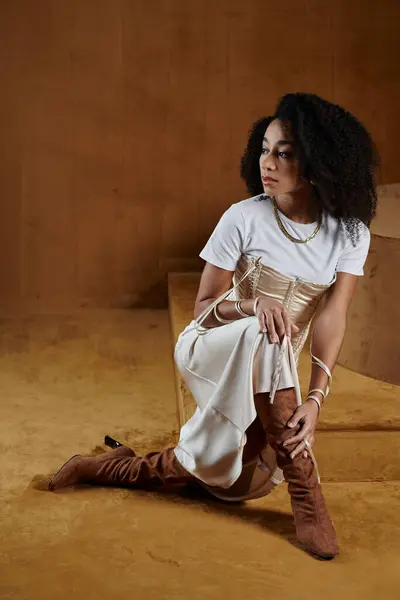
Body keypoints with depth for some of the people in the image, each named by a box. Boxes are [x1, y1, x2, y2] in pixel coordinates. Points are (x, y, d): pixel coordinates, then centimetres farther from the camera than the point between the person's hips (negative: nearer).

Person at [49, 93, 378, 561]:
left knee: (243, 483, -11)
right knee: (265, 339, -39)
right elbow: (203, 307, -10)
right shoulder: (243, 218, -16)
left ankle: (114, 468, 5)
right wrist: (253, 303, -33)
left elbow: (331, 319, -17)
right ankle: (304, 490, -30)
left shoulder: (349, 232, -10)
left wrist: (315, 398, -32)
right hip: (210, 349, -4)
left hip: (272, 373, 4)